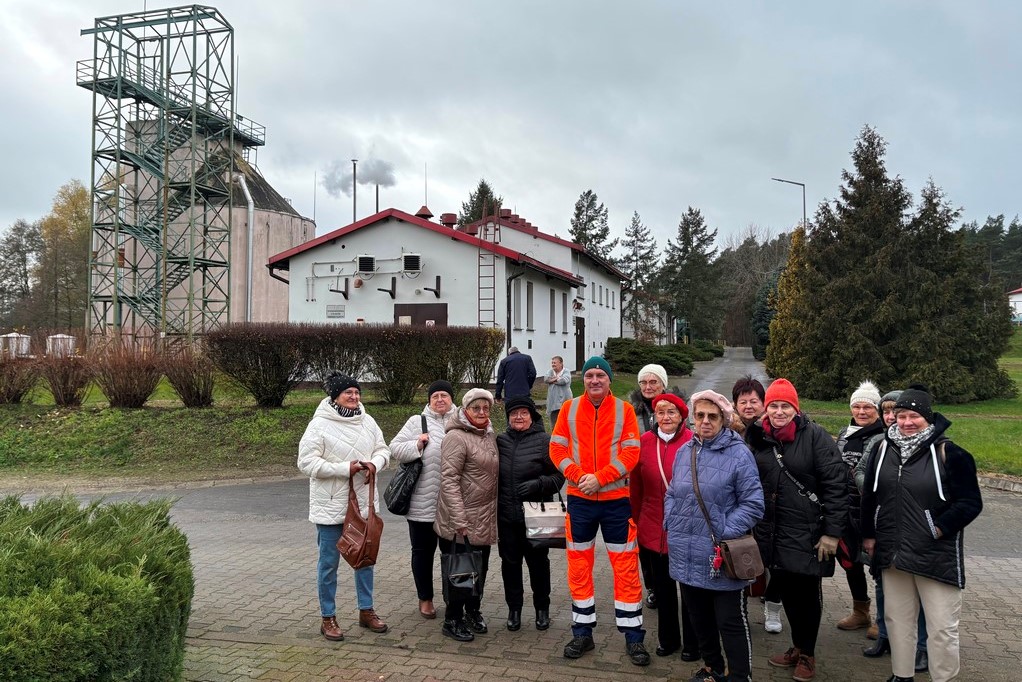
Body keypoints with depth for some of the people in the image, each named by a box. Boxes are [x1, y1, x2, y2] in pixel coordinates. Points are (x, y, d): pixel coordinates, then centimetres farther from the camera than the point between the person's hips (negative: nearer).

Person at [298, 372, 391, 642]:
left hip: (363, 503, 6)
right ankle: (328, 618, 20)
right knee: (329, 563, 6)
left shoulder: (367, 422, 3)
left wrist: (375, 463, -13)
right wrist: (344, 469, -22)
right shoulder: (319, 425, -13)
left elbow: (383, 449, 10)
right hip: (331, 506, -5)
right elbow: (306, 462, -17)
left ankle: (366, 610, 32)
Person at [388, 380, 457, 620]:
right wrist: (416, 445, -16)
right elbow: (395, 449, -2)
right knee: (423, 551, 11)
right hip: (423, 503, -1)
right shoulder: (417, 422, 1)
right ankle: (425, 599, 28)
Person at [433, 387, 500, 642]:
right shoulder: (456, 437, -15)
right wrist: (459, 520, -23)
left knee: (480, 568, 16)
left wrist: (495, 512, 17)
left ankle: (473, 611, 33)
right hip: (462, 520, -7)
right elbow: (449, 479, -20)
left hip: (485, 519, 7)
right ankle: (453, 620, 17)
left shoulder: (490, 436, 10)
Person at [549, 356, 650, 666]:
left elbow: (631, 453, -8)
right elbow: (557, 448, 0)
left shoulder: (624, 410, -2)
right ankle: (583, 633, 23)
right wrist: (577, 476, -16)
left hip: (616, 498, -2)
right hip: (579, 498, 2)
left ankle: (633, 636, 15)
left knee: (626, 568, 3)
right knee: (578, 566, 9)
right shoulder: (569, 408, 3)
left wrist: (600, 477, -18)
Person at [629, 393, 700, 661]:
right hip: (653, 529, 3)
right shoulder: (644, 442, -2)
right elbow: (636, 486, 5)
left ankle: (692, 642, 29)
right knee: (663, 587, 17)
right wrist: (636, 520, 9)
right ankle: (667, 638, 36)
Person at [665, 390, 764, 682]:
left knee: (731, 622, 5)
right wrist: (671, 524, 4)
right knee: (700, 619, 20)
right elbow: (672, 495, 17)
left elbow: (753, 503, -12)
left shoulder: (738, 453, -11)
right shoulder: (684, 452, 7)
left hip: (723, 559, -6)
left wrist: (725, 533, -16)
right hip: (688, 556, 6)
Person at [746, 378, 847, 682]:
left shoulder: (815, 436, -10)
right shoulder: (757, 437, 4)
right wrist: (750, 526, 10)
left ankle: (807, 653, 27)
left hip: (808, 533, -4)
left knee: (807, 594, 7)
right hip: (772, 534, 4)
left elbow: (836, 485, -12)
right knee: (786, 592, 14)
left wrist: (832, 532, -15)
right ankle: (797, 647, 34)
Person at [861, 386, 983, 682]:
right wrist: (868, 534, 13)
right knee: (897, 619, 17)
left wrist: (940, 528, -15)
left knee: (942, 627, 2)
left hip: (937, 556, -5)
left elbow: (971, 502, -9)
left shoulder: (949, 453, -10)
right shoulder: (883, 448, 4)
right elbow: (869, 496, 14)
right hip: (893, 554, 5)